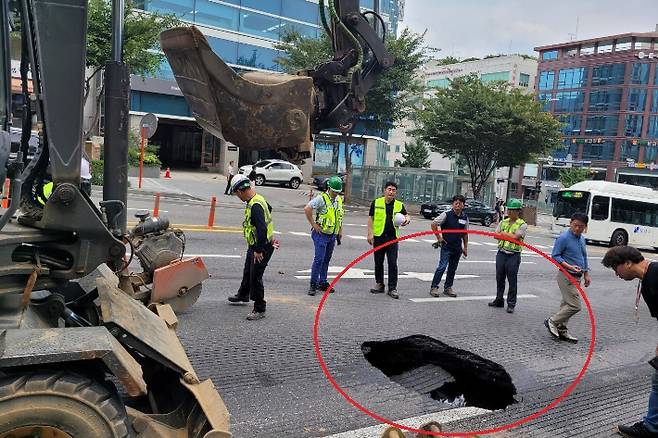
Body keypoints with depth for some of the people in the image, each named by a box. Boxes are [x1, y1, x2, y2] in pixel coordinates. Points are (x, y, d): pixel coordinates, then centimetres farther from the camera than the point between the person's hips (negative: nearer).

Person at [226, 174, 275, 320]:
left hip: (262, 247, -11)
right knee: (247, 272, 27)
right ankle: (243, 296, 48)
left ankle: (260, 310, 7)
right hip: (254, 245, 11)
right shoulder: (258, 199, 3)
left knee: (255, 277, -5)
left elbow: (262, 229, -34)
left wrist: (258, 251, -29)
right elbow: (269, 209, 24)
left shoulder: (255, 206, -28)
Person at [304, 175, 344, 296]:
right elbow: (307, 209, -20)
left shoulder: (339, 200, 11)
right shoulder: (321, 198, -14)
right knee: (319, 259, -9)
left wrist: (340, 231, 20)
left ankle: (323, 282, 22)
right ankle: (313, 284, -2)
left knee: (326, 259, 13)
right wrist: (314, 225, -16)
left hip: (332, 235, 7)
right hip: (321, 234, -7)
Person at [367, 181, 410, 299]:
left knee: (393, 263, -2)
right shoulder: (376, 203, 2)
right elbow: (370, 218, 3)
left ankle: (392, 288, 4)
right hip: (379, 236, 0)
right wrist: (370, 233, -4)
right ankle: (379, 284, 23)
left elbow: (406, 215, 19)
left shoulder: (399, 205, 6)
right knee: (378, 262, 9)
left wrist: (406, 220, -6)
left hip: (392, 237, 0)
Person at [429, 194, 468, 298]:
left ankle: (448, 288, 23)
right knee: (442, 267, -10)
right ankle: (434, 287, -3)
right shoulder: (446, 215, -8)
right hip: (446, 246, -5)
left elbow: (465, 234, 14)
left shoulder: (465, 218, 6)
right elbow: (434, 224, -7)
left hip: (458, 247, 5)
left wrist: (465, 247, 13)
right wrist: (439, 237, -6)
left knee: (452, 269, 12)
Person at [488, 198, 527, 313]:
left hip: (514, 255, -5)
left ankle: (511, 304, 10)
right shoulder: (503, 222, 12)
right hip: (501, 253, 5)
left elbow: (515, 237, -17)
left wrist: (503, 233, -3)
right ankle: (499, 300, 24)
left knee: (512, 281, 1)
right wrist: (509, 236, -9)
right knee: (499, 278, 12)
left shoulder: (522, 225, -4)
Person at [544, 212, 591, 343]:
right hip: (567, 277, -8)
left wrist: (586, 274, 20)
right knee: (575, 306, -11)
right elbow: (555, 256, -14)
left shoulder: (582, 239, 12)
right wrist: (569, 266, -24)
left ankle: (562, 330, 21)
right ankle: (552, 322, 3)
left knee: (567, 304, 13)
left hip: (577, 277, 8)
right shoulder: (563, 238, -15)